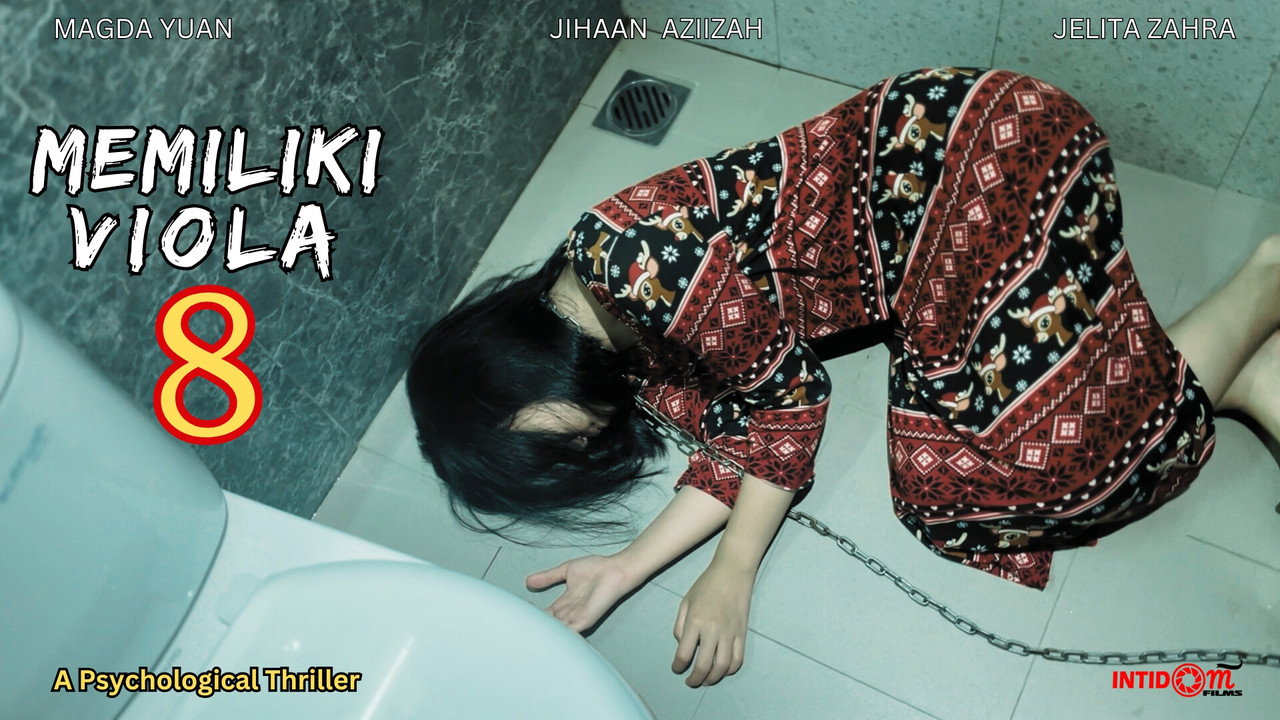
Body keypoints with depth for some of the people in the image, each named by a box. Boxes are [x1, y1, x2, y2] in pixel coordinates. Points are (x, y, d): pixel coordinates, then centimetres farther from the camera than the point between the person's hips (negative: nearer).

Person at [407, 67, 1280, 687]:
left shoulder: (626, 256, -22)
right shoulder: (638, 360, 6)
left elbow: (788, 391, -18)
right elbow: (744, 442, 3)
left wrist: (732, 575, -11)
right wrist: (627, 567, -5)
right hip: (931, 278, 8)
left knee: (1046, 443, -19)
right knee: (941, 487, -6)